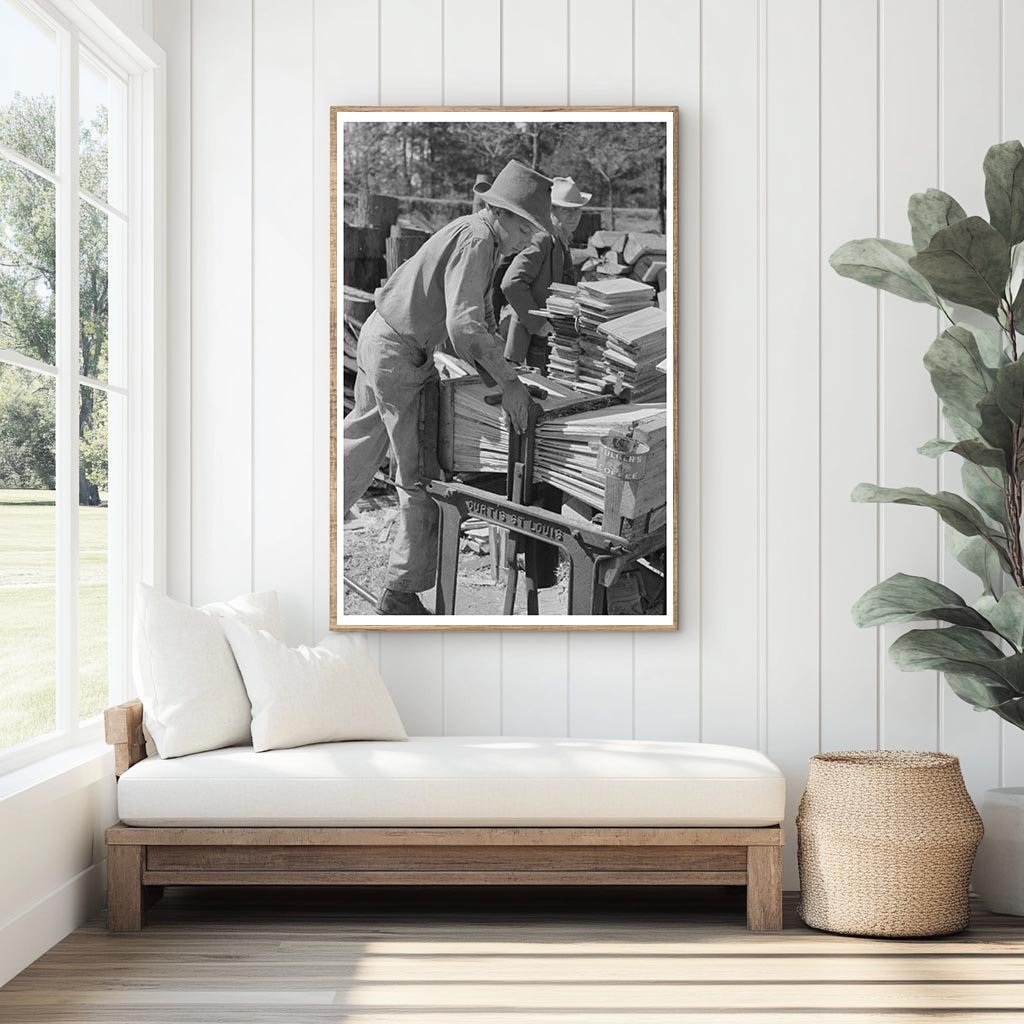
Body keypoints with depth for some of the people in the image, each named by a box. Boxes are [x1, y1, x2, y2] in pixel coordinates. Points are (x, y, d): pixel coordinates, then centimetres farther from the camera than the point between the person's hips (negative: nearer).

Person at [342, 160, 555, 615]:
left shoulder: (477, 235, 11)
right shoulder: (475, 241, -21)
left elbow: (481, 315, 17)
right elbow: (464, 326, -31)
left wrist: (496, 369, 8)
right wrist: (507, 380, -28)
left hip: (378, 339, 10)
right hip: (398, 356, -10)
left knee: (358, 448, 24)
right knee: (421, 476, -4)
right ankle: (401, 595, 2)